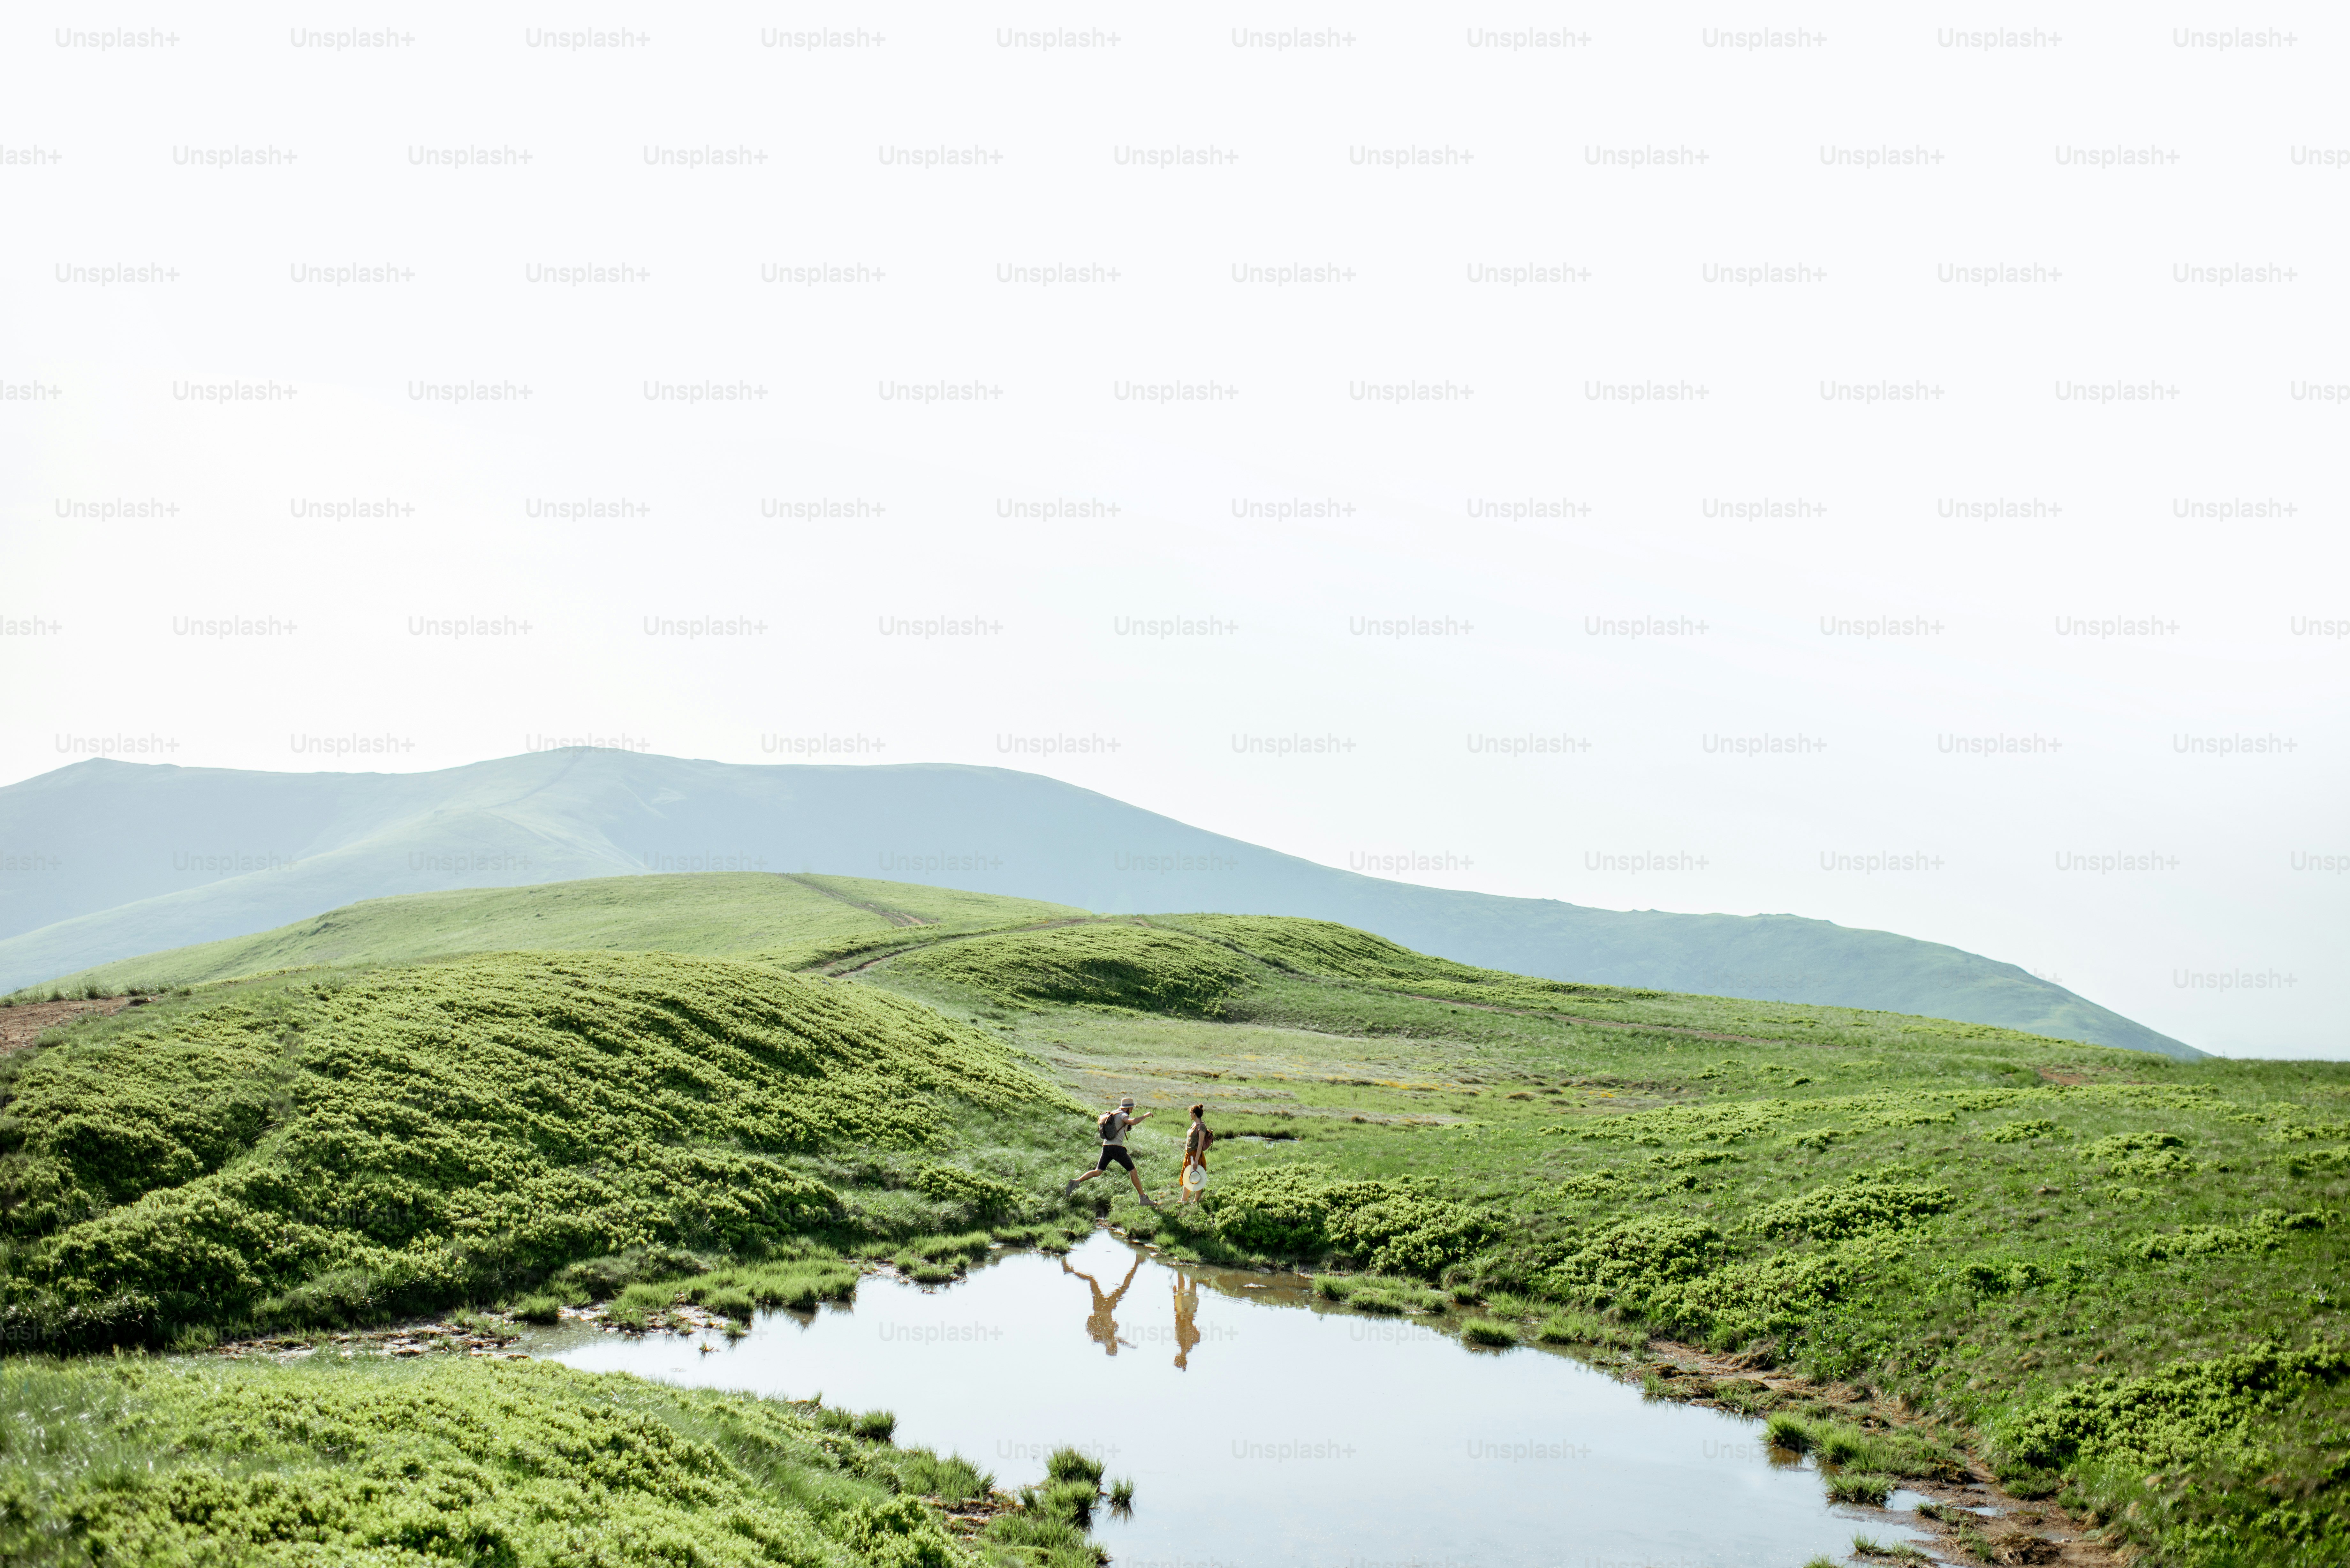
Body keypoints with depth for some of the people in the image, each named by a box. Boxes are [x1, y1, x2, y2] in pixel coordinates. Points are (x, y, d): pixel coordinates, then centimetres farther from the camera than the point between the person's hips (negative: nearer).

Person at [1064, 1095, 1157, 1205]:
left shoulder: (1112, 1114, 19)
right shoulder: (1122, 1115, -6)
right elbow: (1132, 1122, -27)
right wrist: (1146, 1116, -14)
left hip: (1106, 1147, 7)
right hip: (1117, 1148, -7)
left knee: (1097, 1172, 6)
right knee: (1133, 1171, 2)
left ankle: (1076, 1182, -14)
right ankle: (1143, 1198, 5)